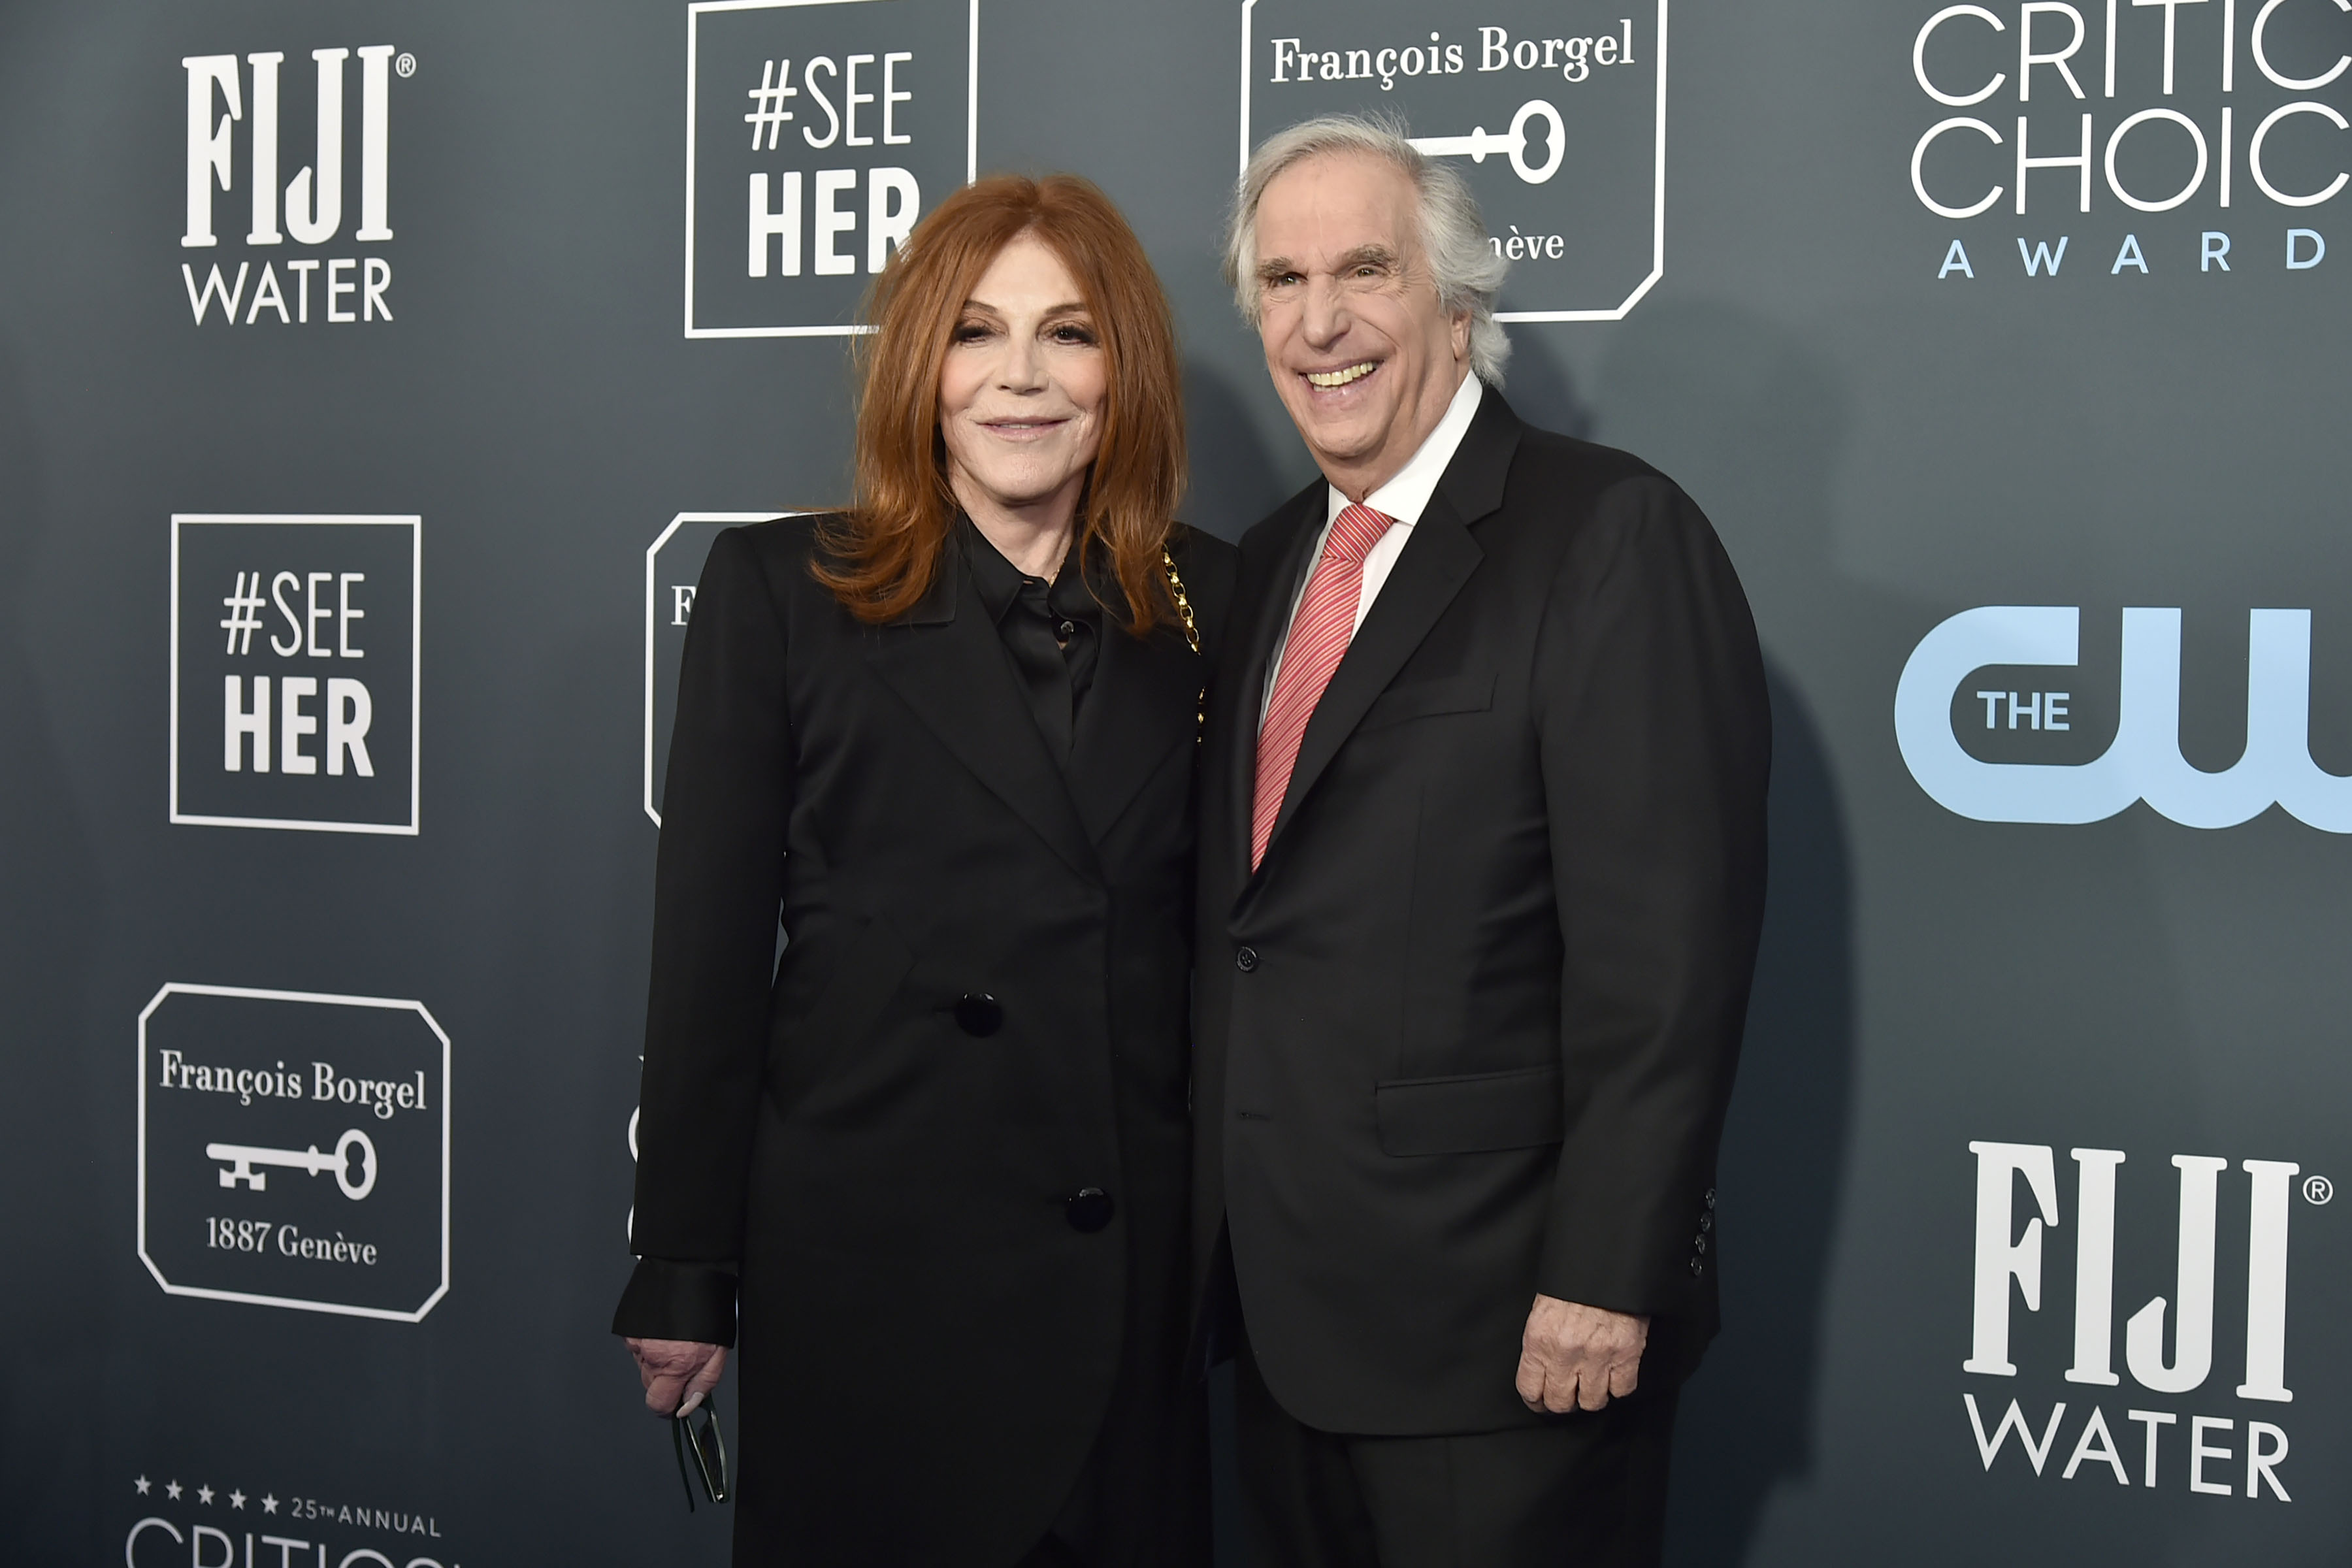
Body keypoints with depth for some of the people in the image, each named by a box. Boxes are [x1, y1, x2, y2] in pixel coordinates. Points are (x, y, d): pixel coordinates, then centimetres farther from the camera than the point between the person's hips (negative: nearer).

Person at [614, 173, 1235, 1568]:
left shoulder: (1210, 602, 6)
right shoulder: (784, 592, 0)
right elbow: (710, 946, -2)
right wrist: (684, 1278, -3)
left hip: (1138, 1270, 2)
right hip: (868, 1267, -2)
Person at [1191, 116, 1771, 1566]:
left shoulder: (1611, 534, -12)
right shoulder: (1273, 563, 13)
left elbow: (1663, 945, -18)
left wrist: (1604, 1282, -21)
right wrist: (1228, 1250, 12)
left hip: (1502, 1330, -7)